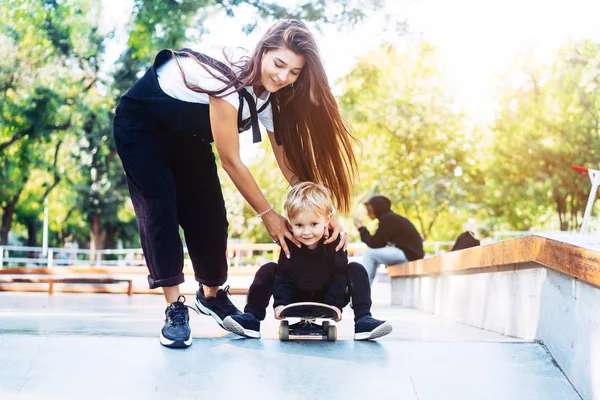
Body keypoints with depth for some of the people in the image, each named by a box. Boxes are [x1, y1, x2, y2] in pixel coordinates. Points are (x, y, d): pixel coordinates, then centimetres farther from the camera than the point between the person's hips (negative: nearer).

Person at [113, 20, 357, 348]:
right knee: (160, 209, -16)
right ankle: (175, 309, -12)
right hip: (140, 122, -7)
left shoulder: (271, 96, -12)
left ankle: (211, 295, 19)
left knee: (209, 212, 1)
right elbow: (230, 161, -31)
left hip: (187, 134, 7)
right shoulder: (230, 75, -35)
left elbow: (291, 163, -9)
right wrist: (268, 215, -24)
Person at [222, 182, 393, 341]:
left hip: (327, 299, -1)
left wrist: (334, 307, -32)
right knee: (268, 270, -17)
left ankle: (363, 320, -26)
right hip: (295, 300, 1)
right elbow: (283, 277, -15)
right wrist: (280, 304, -28)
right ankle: (251, 318, -20)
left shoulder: (335, 243, -20)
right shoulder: (289, 244, -17)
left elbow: (339, 277, -21)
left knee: (356, 270, -21)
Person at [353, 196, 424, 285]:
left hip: (408, 255, -10)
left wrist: (361, 228, -2)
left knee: (370, 253, -8)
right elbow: (380, 244, 15)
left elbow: (374, 244, -13)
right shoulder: (390, 217, 16)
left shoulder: (387, 219, -13)